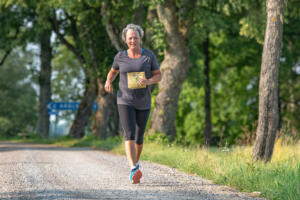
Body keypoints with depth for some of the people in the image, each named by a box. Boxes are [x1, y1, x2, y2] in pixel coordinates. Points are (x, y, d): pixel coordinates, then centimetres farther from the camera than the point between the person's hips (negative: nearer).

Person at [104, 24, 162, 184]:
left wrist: (148, 81, -21)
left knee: (139, 137, 12)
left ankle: (135, 162, 40)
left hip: (143, 103, 1)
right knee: (129, 135, -18)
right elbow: (113, 72, 16)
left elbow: (158, 76, 1)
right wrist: (108, 82, -6)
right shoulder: (120, 56, -1)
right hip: (125, 102, -1)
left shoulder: (149, 55, -3)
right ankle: (134, 170, -30)